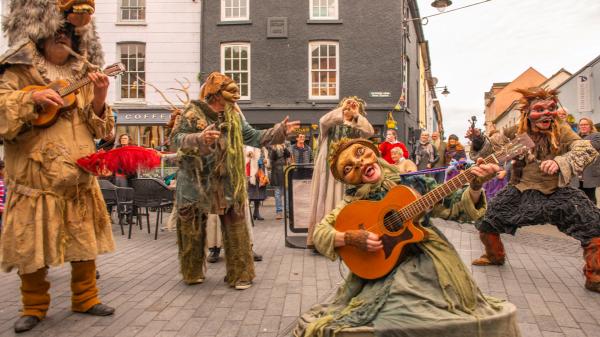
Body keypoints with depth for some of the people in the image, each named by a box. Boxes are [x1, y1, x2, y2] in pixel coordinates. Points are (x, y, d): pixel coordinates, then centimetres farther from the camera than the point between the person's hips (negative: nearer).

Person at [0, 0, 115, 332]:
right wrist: (31, 98, -21)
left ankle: (85, 299, 26)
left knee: (85, 242, 10)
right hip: (37, 180, -3)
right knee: (33, 246, 5)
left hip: (79, 179, 4)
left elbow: (99, 129, 11)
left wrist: (99, 101, -7)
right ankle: (34, 306, 24)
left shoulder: (83, 74, 12)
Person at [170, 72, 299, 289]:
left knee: (235, 228, 3)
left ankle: (239, 274, 13)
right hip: (196, 181, -3)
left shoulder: (234, 115, 6)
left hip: (228, 181, 3)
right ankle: (192, 273, 26)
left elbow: (252, 137, 8)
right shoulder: (193, 112, -8)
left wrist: (280, 131, 1)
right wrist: (200, 139, -33)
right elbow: (176, 138, -15)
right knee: (193, 230, 8)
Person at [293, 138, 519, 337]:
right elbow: (319, 232, 1)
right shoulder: (354, 202, 4)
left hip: (423, 262, 1)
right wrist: (348, 238, -17)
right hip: (379, 271, -1)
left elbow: (457, 209, 9)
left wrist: (475, 186, -9)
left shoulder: (412, 184, 7)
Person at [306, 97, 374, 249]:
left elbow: (369, 131, -7)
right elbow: (323, 121, -16)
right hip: (327, 168, -2)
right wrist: (341, 108, -11)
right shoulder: (331, 124, 7)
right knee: (324, 200, -1)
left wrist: (357, 114, -4)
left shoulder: (355, 128, 13)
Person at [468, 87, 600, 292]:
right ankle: (495, 256, 34)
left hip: (556, 192, -1)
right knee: (487, 222, 4)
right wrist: (479, 141, -17)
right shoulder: (516, 134, -5)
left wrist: (560, 162, -41)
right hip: (521, 191, 2)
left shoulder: (561, 131, -10)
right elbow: (494, 149, 5)